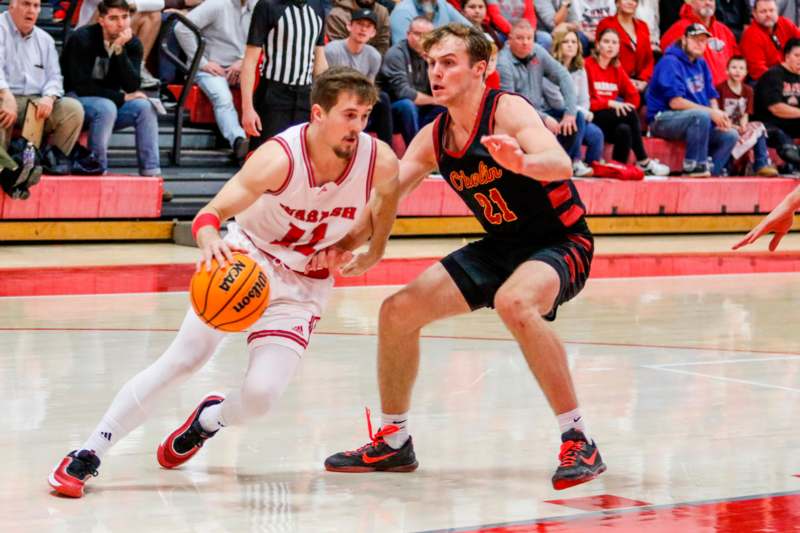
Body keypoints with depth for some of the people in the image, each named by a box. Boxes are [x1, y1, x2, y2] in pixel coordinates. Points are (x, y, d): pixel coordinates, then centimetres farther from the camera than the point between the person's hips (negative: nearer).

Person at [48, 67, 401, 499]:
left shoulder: (380, 161, -20)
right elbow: (211, 213, -30)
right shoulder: (280, 158, -28)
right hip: (248, 257, -2)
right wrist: (211, 241, -53)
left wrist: (348, 246, -9)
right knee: (185, 357, -16)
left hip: (304, 284, 2)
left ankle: (209, 419, 24)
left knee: (260, 395, -14)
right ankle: (88, 455, -8)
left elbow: (387, 199, 5)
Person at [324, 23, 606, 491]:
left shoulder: (508, 110, -21)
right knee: (398, 310, 1)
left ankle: (579, 442, -30)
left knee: (514, 302, -39)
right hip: (500, 246, 8)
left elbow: (561, 164, -38)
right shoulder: (433, 137, 0)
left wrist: (522, 162, -60)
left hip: (560, 243, -8)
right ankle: (393, 442, 19)